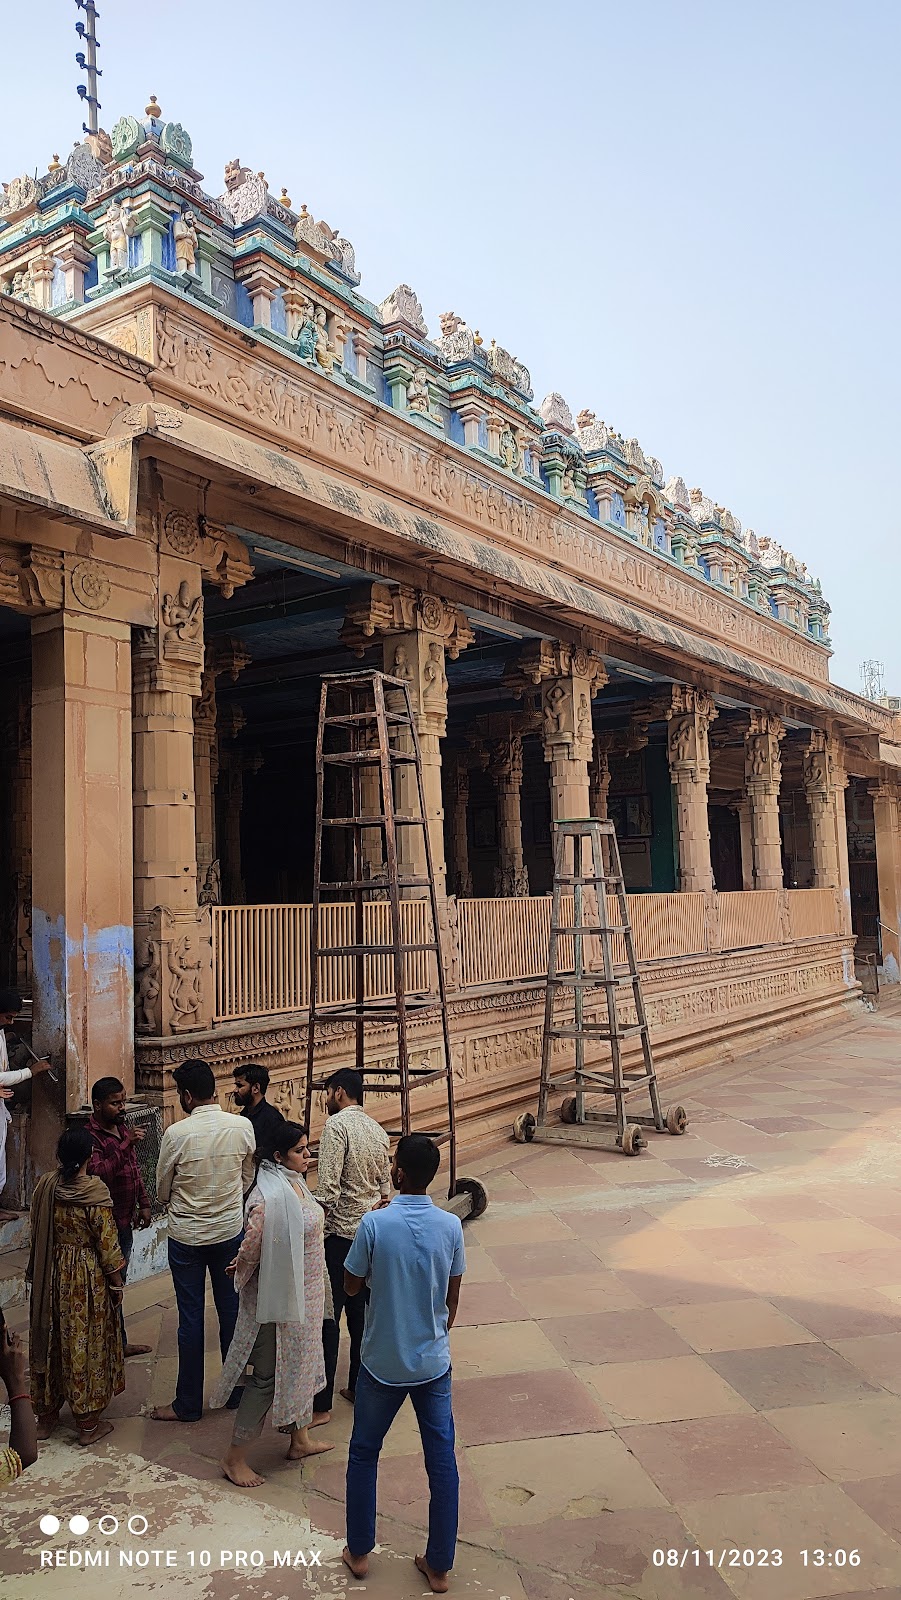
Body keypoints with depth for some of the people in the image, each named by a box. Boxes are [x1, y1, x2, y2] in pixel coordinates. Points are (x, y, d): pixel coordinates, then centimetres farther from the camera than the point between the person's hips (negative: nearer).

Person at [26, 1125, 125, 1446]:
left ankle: (46, 1418, 30)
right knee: (85, 1345, 7)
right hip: (87, 1278, -5)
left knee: (49, 1341, 17)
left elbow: (36, 1234, 6)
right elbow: (107, 1243, -14)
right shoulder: (94, 1191, -19)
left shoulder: (44, 1186, -5)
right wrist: (117, 1282, -2)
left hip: (50, 1276, 5)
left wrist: (38, 1273, 19)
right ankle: (88, 1424, 17)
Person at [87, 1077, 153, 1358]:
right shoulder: (90, 1136, -19)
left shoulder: (122, 1128, 8)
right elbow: (99, 1173, -34)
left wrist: (143, 1204, 16)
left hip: (124, 1221, 9)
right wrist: (125, 1144, -37)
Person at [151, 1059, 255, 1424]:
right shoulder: (243, 1127, -11)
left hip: (186, 1234, -3)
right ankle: (235, 1392, 27)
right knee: (231, 1312, 15)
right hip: (230, 1230, 3)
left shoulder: (177, 1133, -19)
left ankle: (188, 1404, 19)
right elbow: (247, 1180, 3)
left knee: (191, 1318, 7)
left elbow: (163, 1190, -4)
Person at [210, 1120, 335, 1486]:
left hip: (304, 1296, 9)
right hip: (278, 1299, -9)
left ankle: (300, 1440, 38)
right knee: (269, 1375, 3)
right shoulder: (270, 1197, -28)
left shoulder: (296, 1184, 2)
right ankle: (234, 1457, 18)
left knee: (299, 1366, 21)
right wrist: (241, 1272, -7)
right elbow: (251, 1246, -25)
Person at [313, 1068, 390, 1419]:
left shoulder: (337, 1125, -14)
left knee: (326, 1316, -1)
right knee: (360, 1312, 17)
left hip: (340, 1233, -8)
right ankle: (360, 1388, 26)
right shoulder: (378, 1131, 9)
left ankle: (320, 1404, 3)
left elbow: (327, 1188, -20)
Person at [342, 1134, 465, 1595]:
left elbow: (351, 1287, -6)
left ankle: (359, 1552, 32)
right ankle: (439, 1566, 24)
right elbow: (452, 1298, 0)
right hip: (433, 1362, 2)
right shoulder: (450, 1226, -12)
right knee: (442, 1462, 14)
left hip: (383, 1363, -1)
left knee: (364, 1454, 20)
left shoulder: (375, 1224, -21)